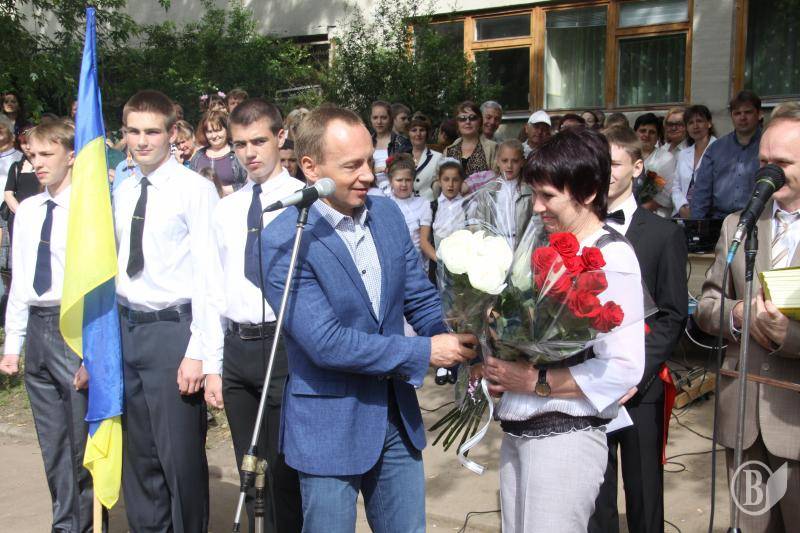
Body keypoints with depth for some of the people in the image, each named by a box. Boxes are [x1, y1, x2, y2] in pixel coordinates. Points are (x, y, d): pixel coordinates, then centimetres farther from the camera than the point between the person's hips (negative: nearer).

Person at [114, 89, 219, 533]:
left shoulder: (194, 189, -9)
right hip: (126, 327, 7)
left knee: (180, 455, -1)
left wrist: (197, 351, -16)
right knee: (139, 455, 17)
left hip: (172, 328, -6)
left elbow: (207, 274, -12)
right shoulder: (123, 192, 11)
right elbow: (118, 265, 15)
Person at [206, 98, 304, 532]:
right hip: (236, 346, 5)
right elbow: (217, 290, 14)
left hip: (286, 345, -5)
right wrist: (213, 366, 11)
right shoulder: (225, 210, 12)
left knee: (286, 471, -1)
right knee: (250, 473, 15)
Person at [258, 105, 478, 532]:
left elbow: (420, 299, 7)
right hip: (330, 428, -5)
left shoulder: (387, 213, 1)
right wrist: (425, 352, -20)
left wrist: (463, 344, -11)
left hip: (397, 415, 6)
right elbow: (326, 342, -23)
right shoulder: (283, 239, -18)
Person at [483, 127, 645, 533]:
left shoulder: (612, 257, -12)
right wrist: (498, 370, 1)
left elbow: (624, 369, -18)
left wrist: (534, 381, -15)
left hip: (564, 437, -7)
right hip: (517, 432, 7)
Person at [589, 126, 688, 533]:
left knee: (644, 491, 9)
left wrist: (637, 373, -11)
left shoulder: (664, 234, 2)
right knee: (593, 488, 9)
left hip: (641, 386, -1)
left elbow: (672, 316, -1)